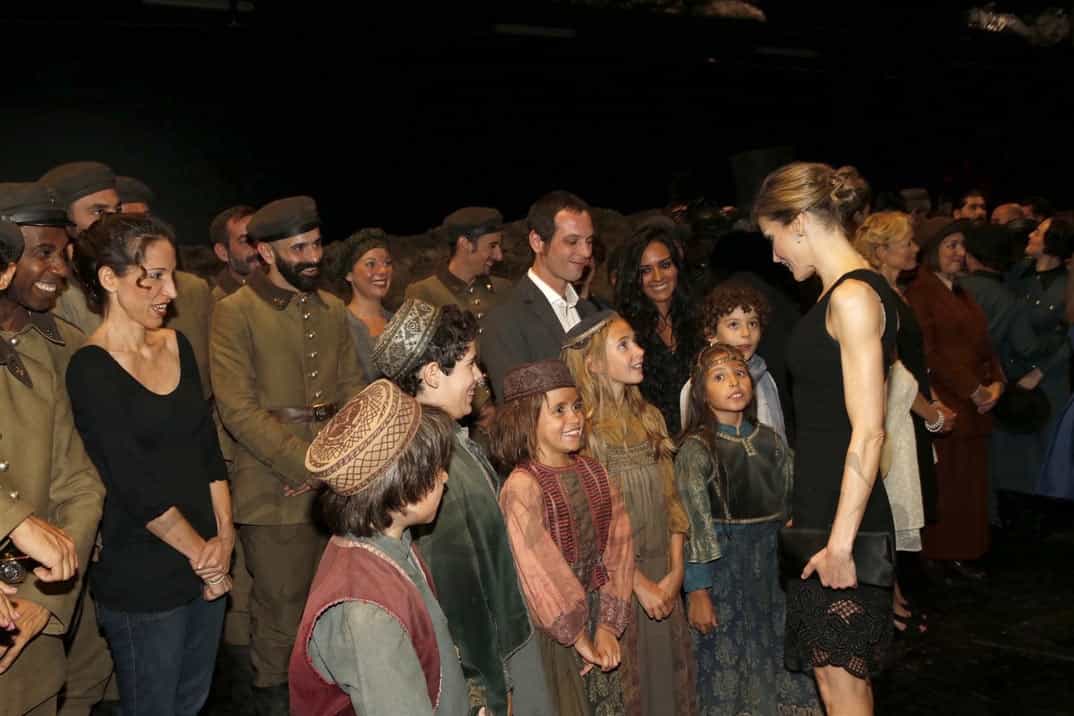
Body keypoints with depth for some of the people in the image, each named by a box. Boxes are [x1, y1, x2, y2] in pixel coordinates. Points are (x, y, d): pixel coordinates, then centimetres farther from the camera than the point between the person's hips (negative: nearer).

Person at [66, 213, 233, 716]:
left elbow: (208, 446, 7)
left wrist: (224, 536, -3)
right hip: (141, 580, -6)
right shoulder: (91, 369, -15)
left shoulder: (177, 346, 6)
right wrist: (201, 552, -8)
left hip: (207, 566, 6)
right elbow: (136, 486, -17)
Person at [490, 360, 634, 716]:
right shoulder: (522, 487, -19)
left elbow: (618, 546, -3)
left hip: (600, 618, 6)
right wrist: (578, 638, -13)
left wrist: (608, 626, -10)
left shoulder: (592, 471, 0)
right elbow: (541, 575, -19)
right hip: (553, 629, -6)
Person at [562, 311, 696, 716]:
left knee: (669, 668, 15)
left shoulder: (649, 418, 6)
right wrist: (640, 583, -12)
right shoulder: (583, 430, -14)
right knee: (627, 681, 7)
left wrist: (675, 572, -2)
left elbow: (670, 499, 6)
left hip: (663, 578, 6)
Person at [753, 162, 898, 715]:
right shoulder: (840, 295, 13)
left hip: (843, 517, -9)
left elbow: (868, 433, -21)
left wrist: (840, 540, -20)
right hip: (821, 507, 9)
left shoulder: (853, 296, -16)